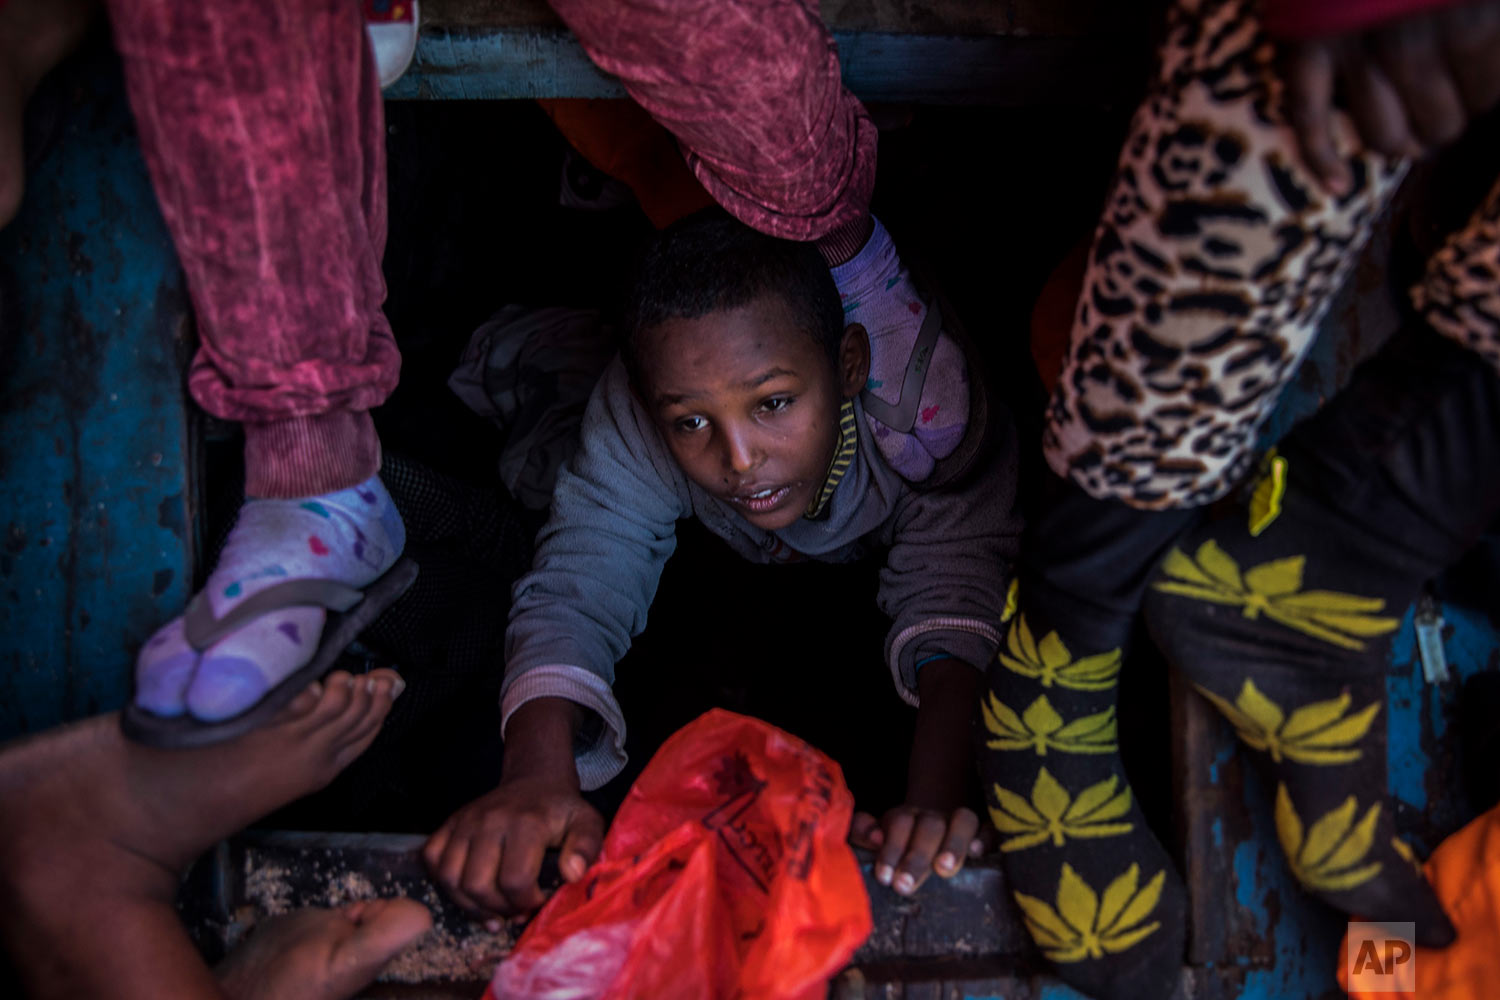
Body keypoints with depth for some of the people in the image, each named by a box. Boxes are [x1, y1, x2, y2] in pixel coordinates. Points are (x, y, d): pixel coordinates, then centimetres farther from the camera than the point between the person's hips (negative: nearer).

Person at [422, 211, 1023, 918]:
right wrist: (538, 772, -60)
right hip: (729, 568, 2)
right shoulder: (634, 416, -35)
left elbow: (953, 591, -45)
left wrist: (934, 805, -61)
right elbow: (574, 591, -40)